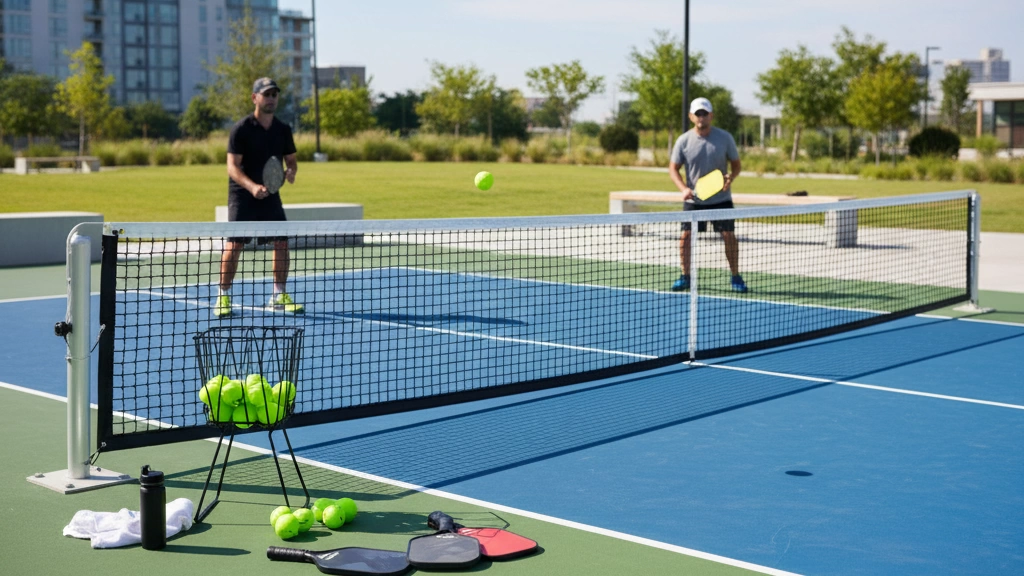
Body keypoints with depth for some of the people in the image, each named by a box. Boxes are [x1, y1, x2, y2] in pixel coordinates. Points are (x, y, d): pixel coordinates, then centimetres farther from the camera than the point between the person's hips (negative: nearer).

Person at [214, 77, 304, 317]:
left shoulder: (283, 129, 6)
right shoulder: (241, 128, -9)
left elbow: (291, 160, 16)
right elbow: (233, 166, -13)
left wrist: (291, 172, -9)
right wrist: (252, 186, -29)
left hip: (270, 195, 5)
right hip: (242, 195, -5)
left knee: (282, 243, 1)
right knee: (234, 245, -8)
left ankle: (279, 297, 14)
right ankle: (223, 297, 4)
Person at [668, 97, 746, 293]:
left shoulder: (725, 138, -4)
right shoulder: (684, 141, -5)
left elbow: (736, 164, 4)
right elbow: (673, 168, 1)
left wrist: (731, 177, -19)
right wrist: (683, 188, -15)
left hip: (721, 198, 0)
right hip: (694, 199, 0)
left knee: (729, 236, -4)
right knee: (685, 235, -4)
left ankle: (735, 277, 10)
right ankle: (685, 277, 11)